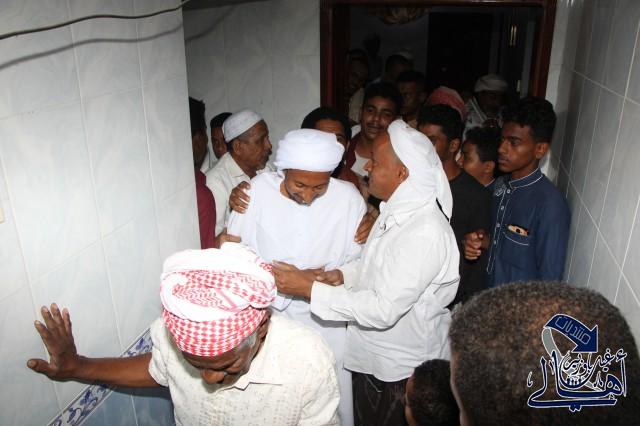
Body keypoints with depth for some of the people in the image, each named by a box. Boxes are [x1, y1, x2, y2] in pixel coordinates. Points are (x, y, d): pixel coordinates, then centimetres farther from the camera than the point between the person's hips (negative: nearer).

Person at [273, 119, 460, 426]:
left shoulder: (426, 233, -31)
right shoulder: (397, 210, -2)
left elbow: (384, 309, -31)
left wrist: (311, 289, -28)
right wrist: (345, 274, -7)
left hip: (401, 372, -8)